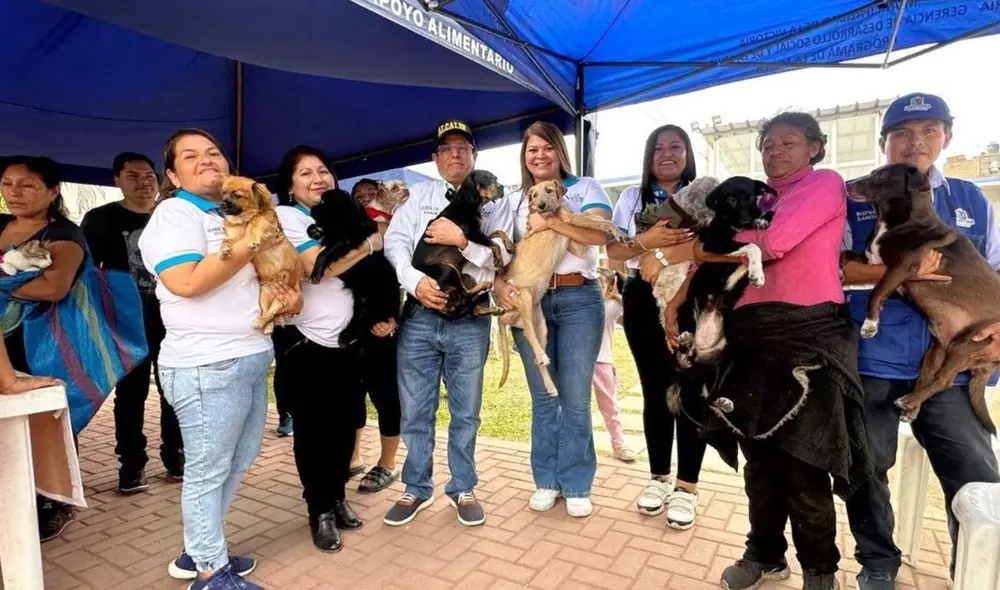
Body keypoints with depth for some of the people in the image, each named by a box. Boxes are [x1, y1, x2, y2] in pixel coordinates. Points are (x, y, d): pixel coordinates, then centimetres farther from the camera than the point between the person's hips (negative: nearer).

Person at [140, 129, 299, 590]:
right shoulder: (175, 212, -7)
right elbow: (187, 282, -23)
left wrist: (289, 293, 2)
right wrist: (250, 245, -16)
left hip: (251, 357, 9)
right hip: (207, 366, -9)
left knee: (237, 463, 17)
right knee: (208, 470, 3)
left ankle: (198, 551, 34)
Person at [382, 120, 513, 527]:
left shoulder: (492, 202, 8)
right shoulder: (418, 195, 12)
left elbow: (503, 255, -4)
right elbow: (395, 241, -1)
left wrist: (462, 240, -17)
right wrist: (415, 281, -17)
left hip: (470, 321, -1)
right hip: (419, 316, 1)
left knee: (466, 412, 11)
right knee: (414, 410, 9)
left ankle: (463, 489, 29)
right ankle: (417, 489, 28)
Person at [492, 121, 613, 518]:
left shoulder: (585, 188, 6)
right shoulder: (513, 201, 14)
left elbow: (601, 234, -11)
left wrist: (550, 222, -14)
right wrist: (499, 283, -12)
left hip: (578, 299, -2)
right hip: (529, 301, 3)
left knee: (575, 398, 1)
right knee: (542, 397, 10)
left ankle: (576, 486, 16)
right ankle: (547, 481, 23)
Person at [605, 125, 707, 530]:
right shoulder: (632, 198, 12)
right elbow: (613, 251, 3)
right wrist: (646, 241, -15)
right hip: (645, 301, 2)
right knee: (655, 390, 8)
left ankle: (687, 487, 12)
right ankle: (659, 477, 23)